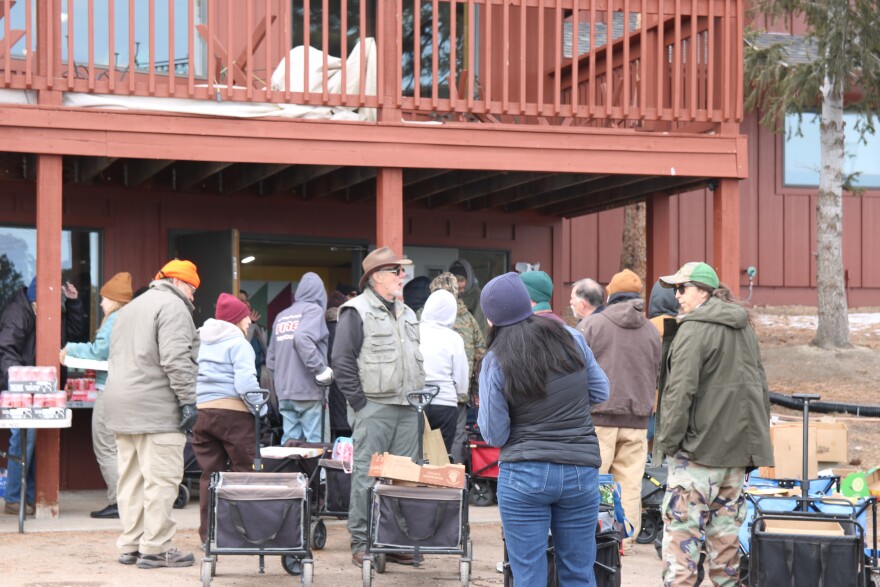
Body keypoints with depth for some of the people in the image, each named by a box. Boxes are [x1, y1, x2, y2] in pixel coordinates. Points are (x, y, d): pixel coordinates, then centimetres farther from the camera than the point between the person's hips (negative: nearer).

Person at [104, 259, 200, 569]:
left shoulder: (130, 308, 23)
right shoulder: (173, 306, -8)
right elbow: (176, 359, -18)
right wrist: (188, 400, -17)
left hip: (122, 407, 10)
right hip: (156, 409, -10)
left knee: (131, 479, 11)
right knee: (161, 479, -6)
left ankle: (129, 545, 15)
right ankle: (155, 548, -6)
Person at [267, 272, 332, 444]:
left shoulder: (281, 316, 14)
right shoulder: (313, 310, -5)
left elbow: (270, 360, 15)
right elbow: (302, 338, -24)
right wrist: (321, 370, -18)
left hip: (284, 393, 6)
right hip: (308, 392, -6)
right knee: (314, 443, -4)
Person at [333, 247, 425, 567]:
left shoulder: (406, 313, 19)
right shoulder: (357, 311, -6)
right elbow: (342, 361, -11)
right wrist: (360, 403, -13)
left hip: (407, 409, 7)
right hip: (374, 408, -7)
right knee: (367, 476, -4)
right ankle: (361, 543, 1)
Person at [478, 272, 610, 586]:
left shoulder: (496, 361, -8)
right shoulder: (571, 339, -1)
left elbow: (494, 434, -4)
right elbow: (601, 393, 11)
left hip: (524, 476, -3)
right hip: (580, 472, 3)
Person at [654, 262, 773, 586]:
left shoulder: (694, 329, -12)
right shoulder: (745, 328, 15)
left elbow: (681, 390, -17)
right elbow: (760, 386, 20)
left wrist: (668, 440, -12)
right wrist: (757, 438, 24)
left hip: (699, 447, -8)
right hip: (738, 446, 8)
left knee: (681, 525, -6)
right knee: (725, 526, 13)